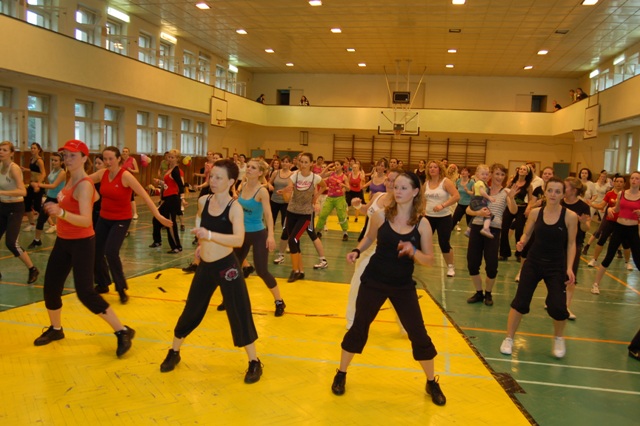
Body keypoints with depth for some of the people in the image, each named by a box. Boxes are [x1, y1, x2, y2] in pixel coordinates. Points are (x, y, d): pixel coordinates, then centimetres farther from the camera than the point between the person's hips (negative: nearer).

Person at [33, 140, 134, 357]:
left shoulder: (84, 185, -21)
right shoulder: (71, 179, 6)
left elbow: (86, 220, -32)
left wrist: (61, 212, -48)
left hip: (82, 243, -9)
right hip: (63, 241, 9)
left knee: (85, 292, -13)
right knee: (51, 287, 14)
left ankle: (123, 332, -3)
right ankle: (55, 329, 37)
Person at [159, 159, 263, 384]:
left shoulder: (235, 207, -16)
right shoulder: (203, 201, 0)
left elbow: (238, 240, -31)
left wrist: (209, 235, -41)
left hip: (227, 266, -5)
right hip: (205, 266, 5)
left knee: (239, 315, 1)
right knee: (191, 311, 16)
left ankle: (254, 362, 18)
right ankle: (174, 352, 37)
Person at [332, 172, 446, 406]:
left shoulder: (422, 224, -9)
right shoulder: (381, 215, -8)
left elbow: (430, 260, -6)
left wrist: (413, 251, -25)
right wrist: (357, 251, -6)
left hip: (403, 286, 0)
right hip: (374, 281, 0)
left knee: (418, 334, 5)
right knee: (358, 328, 7)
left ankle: (432, 383, 28)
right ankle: (341, 374, 28)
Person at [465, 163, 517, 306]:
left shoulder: (506, 192, 1)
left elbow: (513, 211, -15)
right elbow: (468, 210, 7)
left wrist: (512, 198, -34)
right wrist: (478, 213, -14)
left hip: (493, 230, -2)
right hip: (476, 228, 2)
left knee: (491, 266, -4)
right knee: (472, 263, 2)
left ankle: (488, 294, 22)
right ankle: (479, 293, 23)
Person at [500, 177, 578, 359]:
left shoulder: (570, 216, -9)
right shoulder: (535, 212, -4)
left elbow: (571, 244, -3)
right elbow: (526, 233, 7)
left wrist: (569, 268, -10)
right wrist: (521, 242, -16)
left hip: (557, 266, -1)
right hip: (533, 262, 2)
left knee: (557, 306, -6)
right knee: (520, 301, 0)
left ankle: (559, 339, 27)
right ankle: (509, 338, 18)